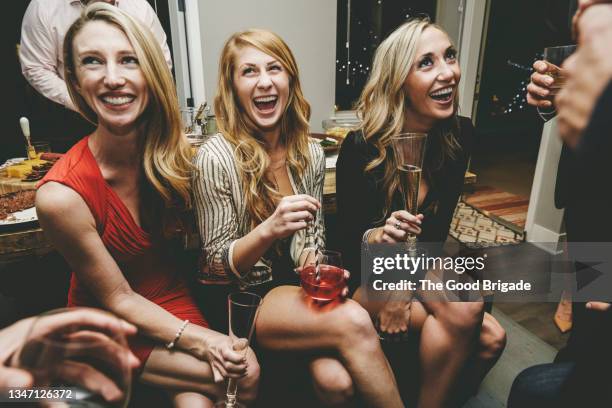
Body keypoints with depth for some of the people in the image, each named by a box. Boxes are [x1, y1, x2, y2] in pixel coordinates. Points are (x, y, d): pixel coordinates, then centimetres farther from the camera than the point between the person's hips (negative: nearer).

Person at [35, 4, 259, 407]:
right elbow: (118, 299, -16)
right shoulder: (62, 194, -27)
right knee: (243, 374, -16)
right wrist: (201, 341, -22)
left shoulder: (178, 151, -17)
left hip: (174, 303, 3)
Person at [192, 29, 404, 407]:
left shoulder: (311, 154, 0)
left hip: (292, 285, 4)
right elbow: (219, 264, -12)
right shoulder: (216, 157, -16)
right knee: (355, 323, -24)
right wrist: (268, 230, -30)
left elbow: (312, 240, 9)